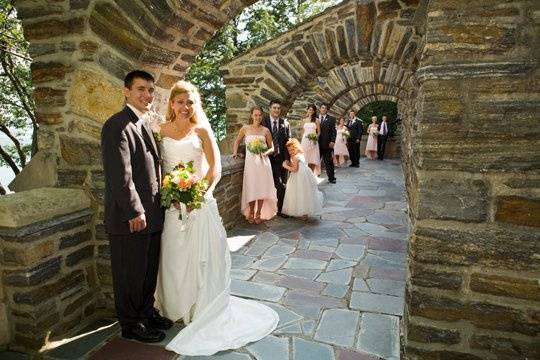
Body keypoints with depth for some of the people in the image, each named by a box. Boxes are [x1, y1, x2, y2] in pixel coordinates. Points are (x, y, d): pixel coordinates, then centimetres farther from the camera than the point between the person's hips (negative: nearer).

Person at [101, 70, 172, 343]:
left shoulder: (144, 126, 14)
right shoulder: (117, 125, -15)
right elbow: (120, 175, -21)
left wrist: (155, 208, 12)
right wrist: (135, 212, -20)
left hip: (151, 216, 9)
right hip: (130, 218, -9)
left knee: (149, 271, 20)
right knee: (130, 274, 8)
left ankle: (146, 312, 37)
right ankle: (131, 324, 25)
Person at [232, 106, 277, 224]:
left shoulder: (265, 130, 3)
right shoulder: (245, 129, 4)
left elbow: (272, 148, 8)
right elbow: (237, 141, 19)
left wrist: (266, 152, -12)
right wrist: (235, 152, 4)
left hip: (263, 161, 0)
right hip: (250, 161, 0)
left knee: (261, 187, 4)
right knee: (251, 187, 2)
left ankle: (259, 213, 19)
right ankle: (251, 213, 20)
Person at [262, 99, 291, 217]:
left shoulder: (285, 123, 4)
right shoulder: (263, 122, -1)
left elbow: (288, 142, 2)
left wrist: (287, 158, -6)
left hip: (282, 157, 2)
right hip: (269, 157, -2)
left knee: (283, 184, 7)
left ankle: (281, 208, 19)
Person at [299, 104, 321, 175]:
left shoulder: (316, 120, 4)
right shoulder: (304, 120, 11)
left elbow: (319, 132, 5)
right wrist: (301, 141, 11)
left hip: (313, 141, -2)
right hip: (305, 140, 2)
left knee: (313, 159, -2)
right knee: (305, 159, -1)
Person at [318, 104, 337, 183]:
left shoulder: (331, 119, 5)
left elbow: (334, 131, 0)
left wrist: (332, 141, -11)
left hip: (327, 144, -1)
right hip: (317, 144, 1)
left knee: (329, 161, 7)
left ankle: (331, 177, 17)